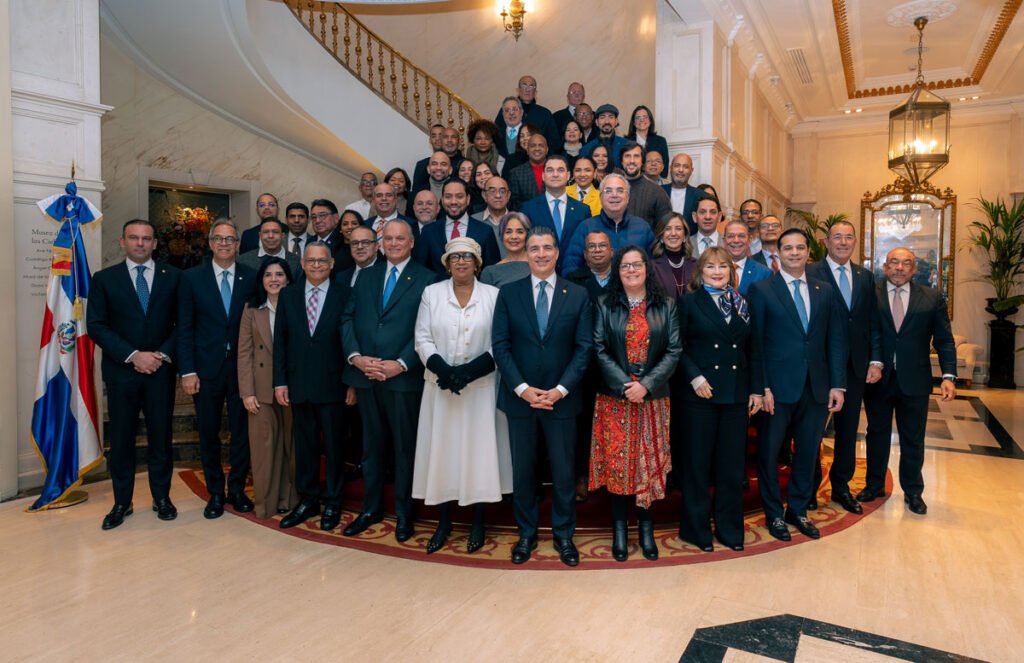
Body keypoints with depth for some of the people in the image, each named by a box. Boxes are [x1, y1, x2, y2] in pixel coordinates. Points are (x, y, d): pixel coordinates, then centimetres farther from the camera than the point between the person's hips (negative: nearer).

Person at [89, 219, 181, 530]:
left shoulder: (173, 276, 5)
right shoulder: (104, 278, 4)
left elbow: (183, 322, 3)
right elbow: (96, 325, -2)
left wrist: (163, 355, -10)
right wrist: (133, 355, -12)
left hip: (161, 369, 0)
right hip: (121, 370, 0)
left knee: (161, 435, 7)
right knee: (121, 438, 6)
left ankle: (162, 497, 20)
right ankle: (121, 502, 18)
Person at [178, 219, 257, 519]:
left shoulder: (251, 278, 3)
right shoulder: (192, 278, 2)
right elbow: (184, 328, 0)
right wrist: (187, 371, -7)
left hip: (242, 366, 0)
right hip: (206, 367, 0)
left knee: (242, 431, 7)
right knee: (208, 433, 9)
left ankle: (237, 489, 24)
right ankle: (215, 492, 25)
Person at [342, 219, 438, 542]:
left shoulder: (426, 279, -1)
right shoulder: (365, 276, 14)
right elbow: (347, 319, 8)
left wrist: (401, 364, -17)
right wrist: (355, 356, -7)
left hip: (404, 377, -4)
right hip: (365, 375, 4)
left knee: (405, 447, 7)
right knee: (371, 446, 14)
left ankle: (404, 513, 21)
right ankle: (370, 509, 28)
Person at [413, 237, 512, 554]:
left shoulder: (493, 294, 0)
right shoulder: (432, 293, 4)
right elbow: (422, 339, 1)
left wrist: (469, 371, -16)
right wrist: (442, 369, -15)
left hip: (480, 387, -1)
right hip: (441, 386, 1)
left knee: (478, 450, 4)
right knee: (441, 450, 6)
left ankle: (478, 523, 21)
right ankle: (443, 521, 22)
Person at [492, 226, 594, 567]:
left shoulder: (578, 295, 1)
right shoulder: (508, 292, 1)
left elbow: (584, 348, -3)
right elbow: (500, 345, -3)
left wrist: (560, 389, -13)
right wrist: (522, 388, -12)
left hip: (561, 398, 0)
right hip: (519, 397, 1)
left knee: (563, 470, 9)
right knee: (523, 469, 11)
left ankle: (564, 535, 26)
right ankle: (526, 534, 28)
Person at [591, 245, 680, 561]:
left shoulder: (666, 306, 6)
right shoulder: (604, 305, 4)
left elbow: (674, 351, -1)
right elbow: (600, 351, -2)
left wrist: (646, 385, -13)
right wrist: (624, 385, -14)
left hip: (653, 397, 1)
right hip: (615, 397, 0)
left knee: (650, 461, 5)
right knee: (616, 461, 2)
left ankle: (646, 527, 19)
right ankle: (619, 528, 16)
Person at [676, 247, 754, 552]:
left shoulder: (741, 304, 11)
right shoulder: (689, 303, 0)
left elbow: (750, 350, 12)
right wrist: (695, 378, -15)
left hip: (736, 395, 4)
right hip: (699, 393, -3)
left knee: (732, 463, 9)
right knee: (697, 462, 5)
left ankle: (729, 528, 23)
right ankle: (697, 528, 19)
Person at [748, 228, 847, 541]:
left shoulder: (825, 291, 10)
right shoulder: (761, 289, -2)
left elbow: (836, 340, 7)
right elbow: (755, 343, -6)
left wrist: (837, 384, 0)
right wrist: (761, 388, -11)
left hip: (816, 387, 4)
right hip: (778, 386, -3)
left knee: (808, 452, 12)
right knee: (770, 451, 8)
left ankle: (798, 509, 30)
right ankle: (774, 513, 25)